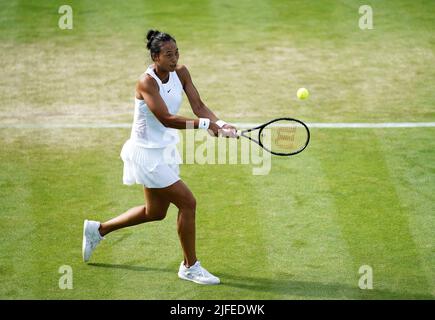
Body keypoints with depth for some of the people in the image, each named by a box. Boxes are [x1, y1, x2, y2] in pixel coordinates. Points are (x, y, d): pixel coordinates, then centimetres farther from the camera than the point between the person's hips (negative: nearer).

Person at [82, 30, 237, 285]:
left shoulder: (181, 73, -3)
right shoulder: (147, 82, -24)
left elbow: (199, 106, -8)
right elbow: (166, 119, -33)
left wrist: (221, 125, -26)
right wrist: (205, 124, -40)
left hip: (166, 151, 9)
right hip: (147, 153, -9)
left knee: (155, 212, 20)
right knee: (188, 202, -10)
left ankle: (98, 229, 39)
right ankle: (190, 266, 5)